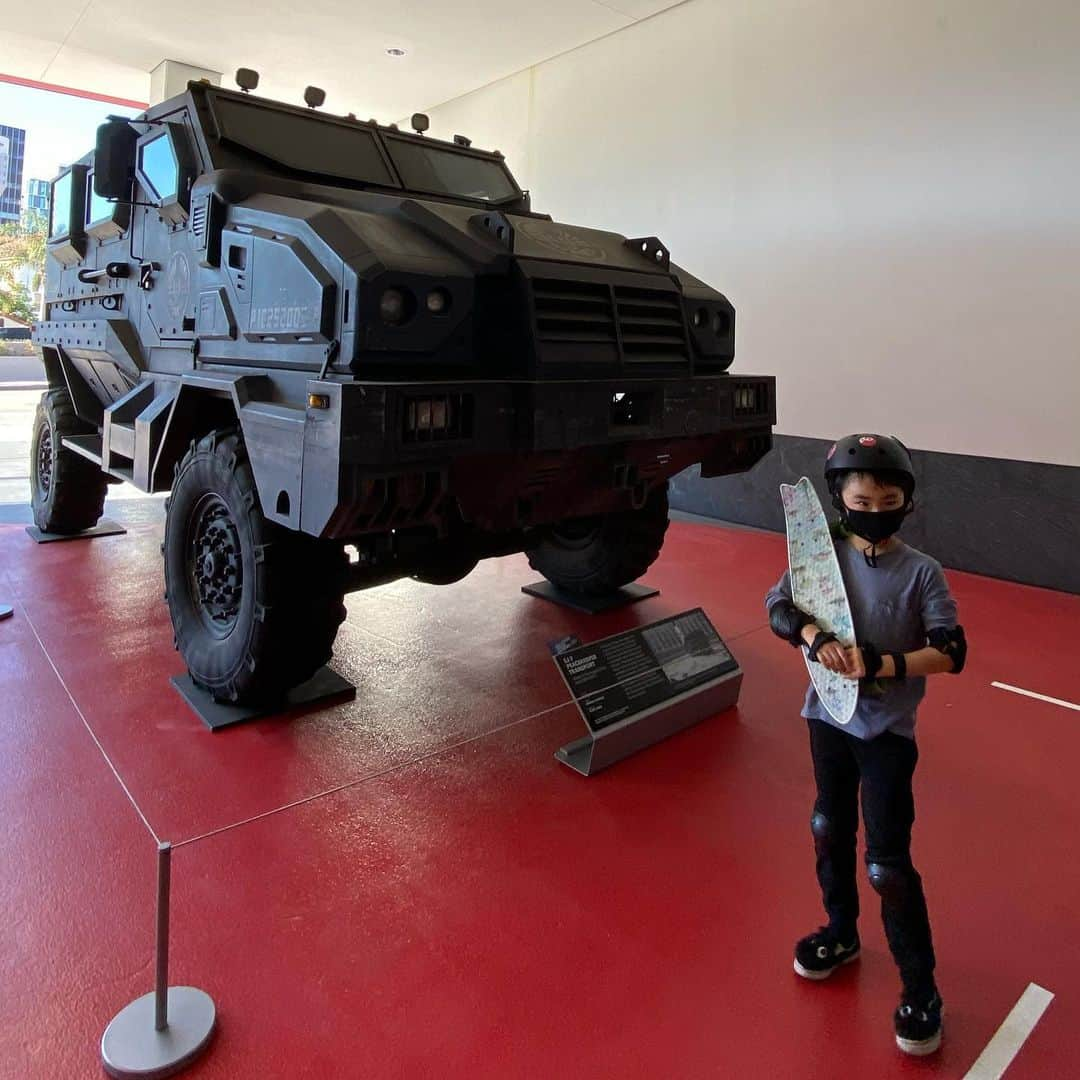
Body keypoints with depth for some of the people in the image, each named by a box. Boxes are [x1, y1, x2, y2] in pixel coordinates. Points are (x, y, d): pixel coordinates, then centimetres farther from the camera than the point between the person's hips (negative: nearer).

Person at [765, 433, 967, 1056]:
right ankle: (841, 934, 43)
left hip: (888, 730, -3)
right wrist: (817, 637, -28)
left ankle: (921, 992, 22)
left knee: (889, 864, 1)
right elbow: (779, 608, -9)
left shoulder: (922, 573, -11)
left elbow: (951, 654, -13)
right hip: (828, 716, 3)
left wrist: (884, 664, -26)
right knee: (831, 830, 19)